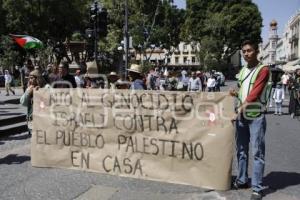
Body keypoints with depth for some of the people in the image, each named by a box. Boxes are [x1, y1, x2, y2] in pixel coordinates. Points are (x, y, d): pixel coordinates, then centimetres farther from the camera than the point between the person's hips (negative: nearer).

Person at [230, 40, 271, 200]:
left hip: (256, 117, -7)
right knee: (241, 150, 13)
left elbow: (254, 94, -18)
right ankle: (241, 180, 26)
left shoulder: (263, 70, -9)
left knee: (257, 153, -3)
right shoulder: (242, 71, 13)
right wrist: (236, 94, 1)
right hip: (241, 115, 7)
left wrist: (240, 110, -21)